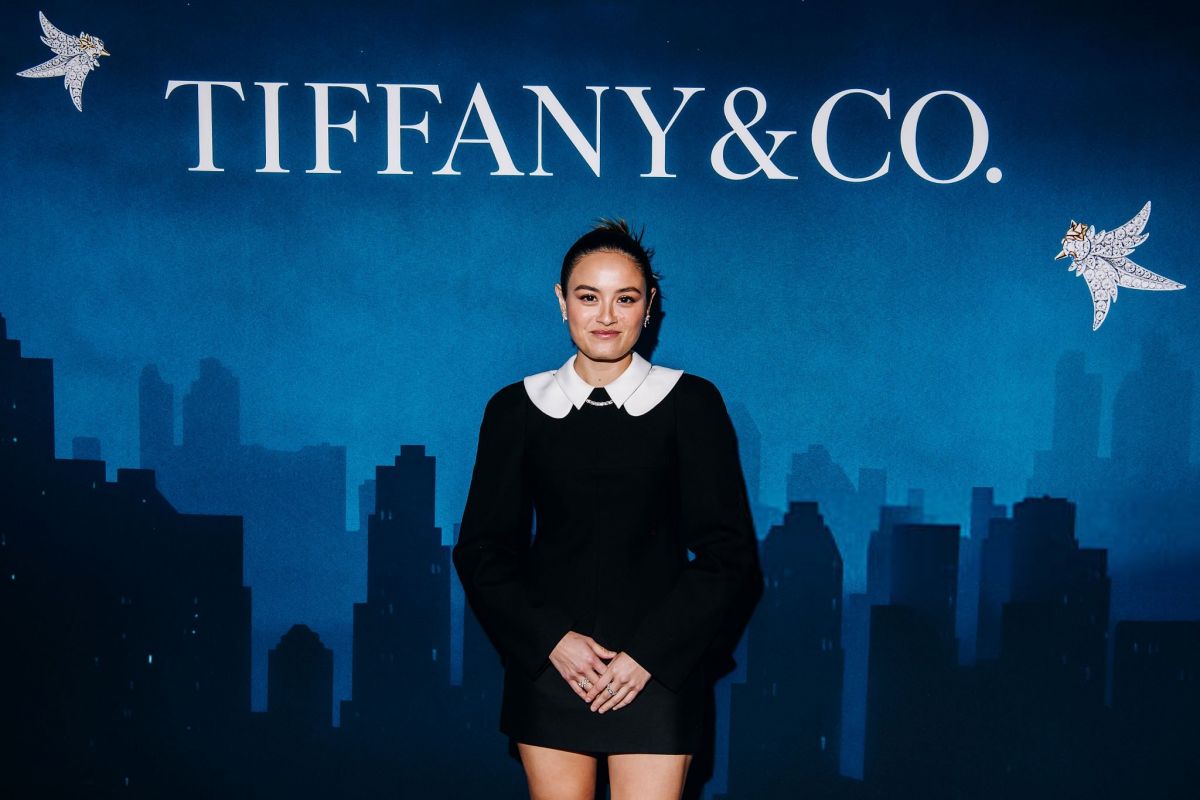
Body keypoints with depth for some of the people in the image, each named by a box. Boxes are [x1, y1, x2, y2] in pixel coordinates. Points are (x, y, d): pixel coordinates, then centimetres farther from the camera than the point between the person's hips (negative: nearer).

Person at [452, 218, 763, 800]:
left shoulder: (691, 402, 0)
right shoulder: (516, 408, 4)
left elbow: (729, 554, -1)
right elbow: (481, 549, 5)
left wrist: (650, 654, -9)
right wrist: (550, 639, -8)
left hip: (658, 672, -1)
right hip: (547, 664, 1)